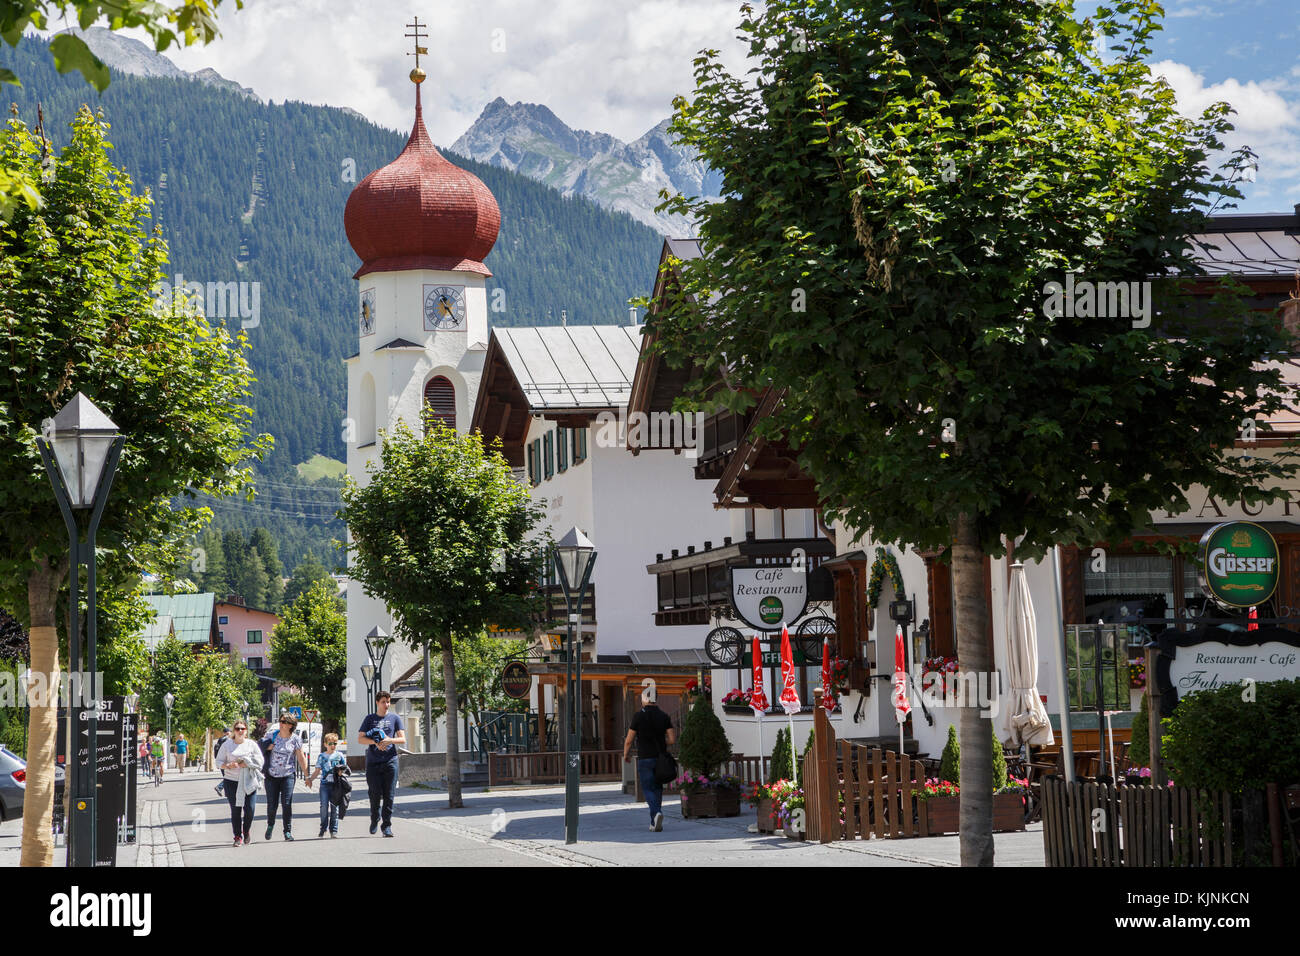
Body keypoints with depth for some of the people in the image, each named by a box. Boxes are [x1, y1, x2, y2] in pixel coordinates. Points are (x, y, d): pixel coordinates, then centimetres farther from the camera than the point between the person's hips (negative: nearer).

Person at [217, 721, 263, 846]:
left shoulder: (251, 744, 6)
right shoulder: (226, 745, 6)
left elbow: (259, 761, 1)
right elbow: (219, 762, 6)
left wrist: (244, 764, -10)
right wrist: (228, 766, -15)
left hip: (248, 782, 0)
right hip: (231, 781, 0)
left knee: (250, 809, -6)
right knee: (235, 810, -3)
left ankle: (247, 830, 22)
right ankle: (238, 836, 8)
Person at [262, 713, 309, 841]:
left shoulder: (295, 739, -1)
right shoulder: (272, 736, 2)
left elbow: (301, 758, 3)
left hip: (288, 775, -1)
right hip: (272, 775, 1)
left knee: (287, 804, -10)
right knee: (271, 804, 1)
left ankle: (288, 831, 0)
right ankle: (270, 825, 30)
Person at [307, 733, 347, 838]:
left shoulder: (339, 755, 8)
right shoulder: (321, 756, 9)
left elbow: (345, 768, 13)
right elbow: (317, 771, 13)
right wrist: (310, 779, -1)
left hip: (336, 784, 0)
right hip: (324, 784, 0)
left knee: (334, 807, 1)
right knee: (324, 806, -9)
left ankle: (334, 830, 5)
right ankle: (323, 828, 3)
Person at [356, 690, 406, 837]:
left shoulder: (394, 718, 11)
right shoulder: (369, 718, 11)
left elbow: (402, 739, 5)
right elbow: (360, 739, 5)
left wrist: (390, 740, -14)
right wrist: (375, 742, -12)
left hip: (390, 760, 0)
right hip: (373, 762, 0)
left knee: (389, 795, -5)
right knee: (375, 794, -4)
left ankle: (387, 826, -1)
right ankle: (374, 820, 19)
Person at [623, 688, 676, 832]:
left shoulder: (638, 716, -7)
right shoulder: (664, 716, 2)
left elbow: (629, 740, -5)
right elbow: (672, 739, -2)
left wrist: (626, 755, 12)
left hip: (645, 758, -3)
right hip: (661, 758, 3)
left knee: (648, 789, 0)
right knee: (657, 788, 14)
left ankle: (656, 812, -26)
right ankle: (654, 823, 14)